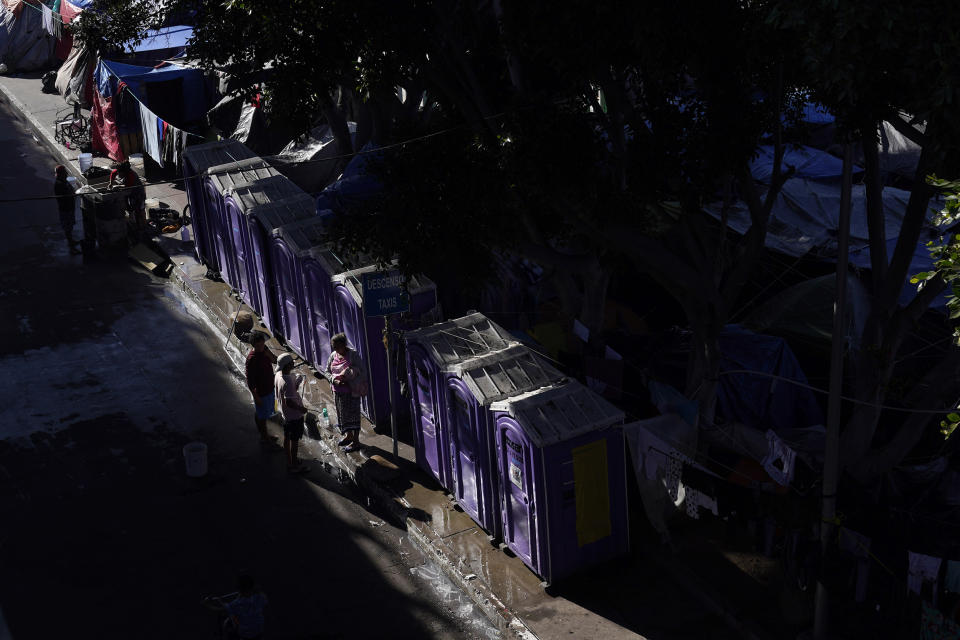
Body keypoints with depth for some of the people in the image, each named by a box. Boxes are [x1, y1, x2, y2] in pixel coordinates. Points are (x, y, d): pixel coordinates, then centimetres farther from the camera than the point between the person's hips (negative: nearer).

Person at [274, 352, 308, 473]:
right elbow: (289, 402, -32)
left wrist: (296, 384, 0)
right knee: (294, 440, 7)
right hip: (294, 415, -9)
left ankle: (289, 461, 37)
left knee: (287, 437, 21)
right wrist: (301, 409, -17)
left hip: (285, 413, 9)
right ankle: (294, 466, 19)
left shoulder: (278, 375, -5)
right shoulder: (288, 381, -33)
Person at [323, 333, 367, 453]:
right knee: (342, 414, 16)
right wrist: (334, 380, -9)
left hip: (351, 390, -6)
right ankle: (348, 436, 36)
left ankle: (356, 442, 0)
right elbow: (326, 371, 9)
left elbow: (362, 370, -10)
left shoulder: (353, 355, -12)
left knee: (352, 414, -4)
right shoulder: (333, 356, 4)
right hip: (338, 391, 6)